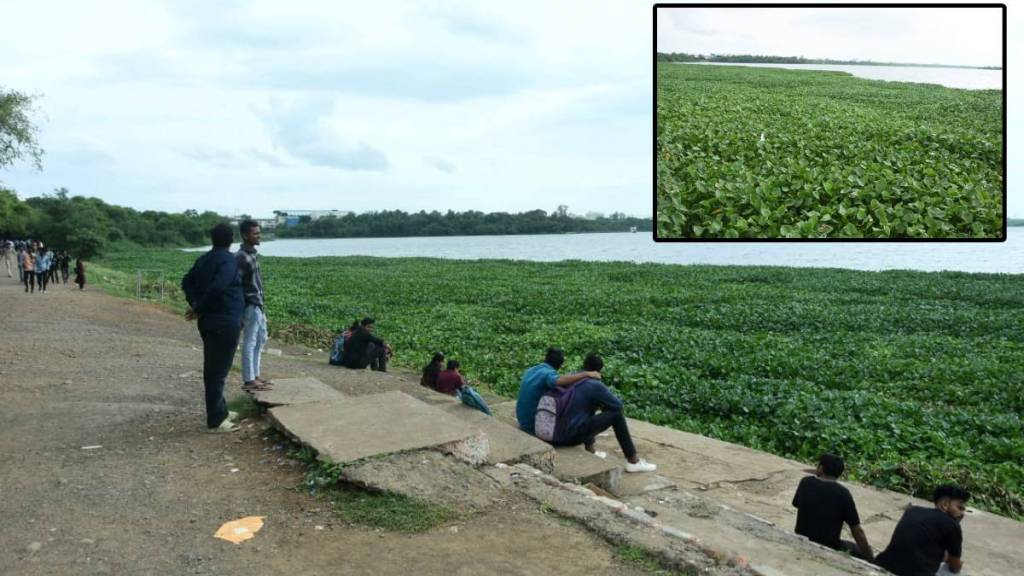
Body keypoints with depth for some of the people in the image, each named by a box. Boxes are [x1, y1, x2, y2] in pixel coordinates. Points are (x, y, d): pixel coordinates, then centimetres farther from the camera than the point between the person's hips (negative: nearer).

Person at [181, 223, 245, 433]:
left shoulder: (203, 260, 12)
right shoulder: (228, 259, -13)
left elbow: (187, 282, 13)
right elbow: (217, 287, -24)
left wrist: (195, 304, 0)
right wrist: (198, 308, -12)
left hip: (208, 322, 9)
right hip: (225, 323, -9)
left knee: (212, 369, 17)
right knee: (218, 371, -6)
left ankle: (220, 412, 29)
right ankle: (215, 421, -2)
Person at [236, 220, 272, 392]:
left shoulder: (252, 254, 11)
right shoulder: (241, 257, -18)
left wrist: (261, 303, 19)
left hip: (258, 303, 10)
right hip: (250, 305, -10)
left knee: (260, 339, 17)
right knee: (250, 342, -4)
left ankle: (254, 376, 25)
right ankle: (249, 381, 2)